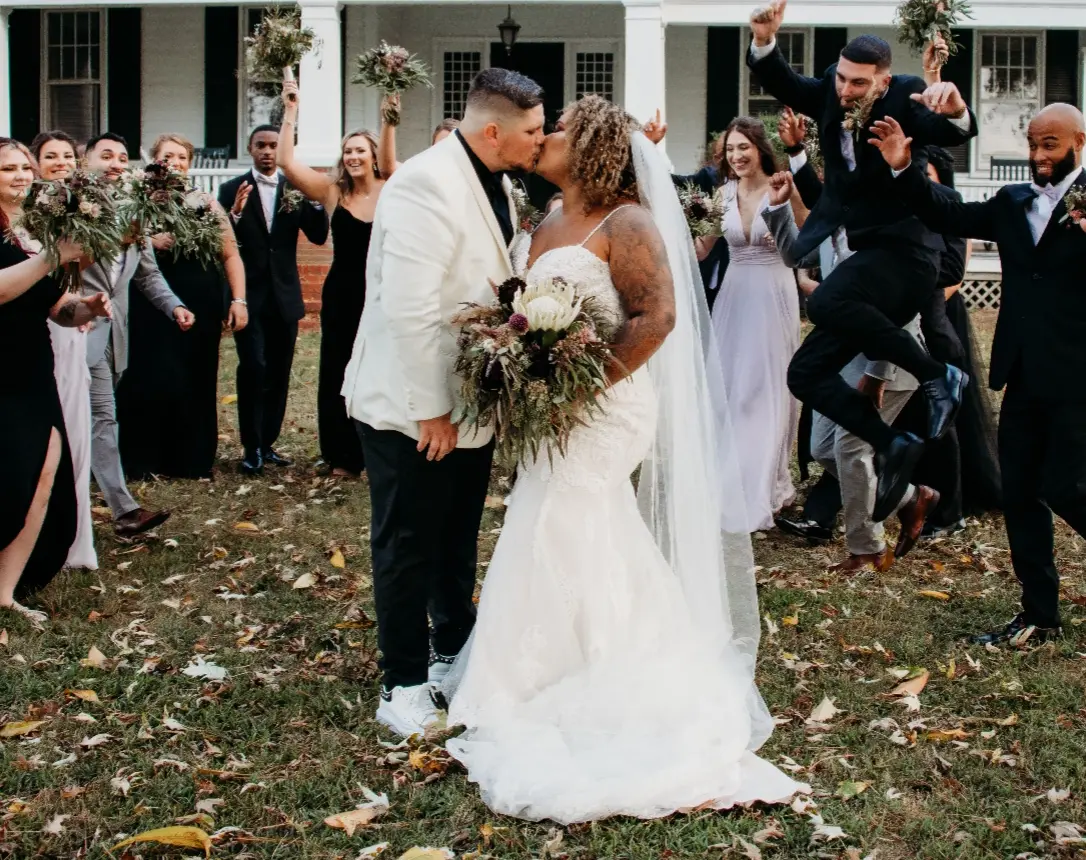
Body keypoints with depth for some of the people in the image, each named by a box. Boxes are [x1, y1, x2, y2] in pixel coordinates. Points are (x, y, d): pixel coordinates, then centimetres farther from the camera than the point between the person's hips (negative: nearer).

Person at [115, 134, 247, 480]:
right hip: (153, 307, -2)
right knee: (153, 380, -4)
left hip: (202, 305, 2)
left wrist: (238, 300, -2)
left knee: (198, 383, 6)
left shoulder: (206, 203, 8)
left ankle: (193, 459, 18)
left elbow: (230, 254, 6)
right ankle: (146, 460, 10)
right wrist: (148, 242, -19)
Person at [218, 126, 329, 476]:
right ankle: (251, 447, -4)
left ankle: (267, 443, 19)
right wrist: (235, 213, -26)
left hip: (285, 295, 3)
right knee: (254, 368, -11)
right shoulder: (232, 190, -1)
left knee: (279, 373, 8)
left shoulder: (294, 189, 6)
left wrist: (315, 200, -18)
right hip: (249, 294, -3)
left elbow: (318, 236, -3)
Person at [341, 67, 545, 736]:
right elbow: (409, 310, -27)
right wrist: (430, 410, -22)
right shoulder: (428, 186, -24)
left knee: (459, 539, 21)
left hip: (470, 398, 8)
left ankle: (455, 653, 38)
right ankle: (404, 686, 17)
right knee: (409, 548, 4)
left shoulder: (499, 185, 5)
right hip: (414, 406, -8)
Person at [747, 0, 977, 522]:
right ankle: (893, 446, 9)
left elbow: (955, 133, -28)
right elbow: (780, 83, -2)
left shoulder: (905, 99, -12)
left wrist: (955, 110, -52)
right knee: (805, 373, 3)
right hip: (862, 255, 7)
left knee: (826, 302, -35)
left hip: (901, 253, -7)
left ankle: (938, 376, -19)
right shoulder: (830, 94, 4)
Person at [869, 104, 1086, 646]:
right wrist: (903, 170, 3)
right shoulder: (1013, 202, 14)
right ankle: (1039, 615, 17)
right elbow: (949, 217, 14)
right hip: (1024, 376, 6)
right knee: (1020, 493, 8)